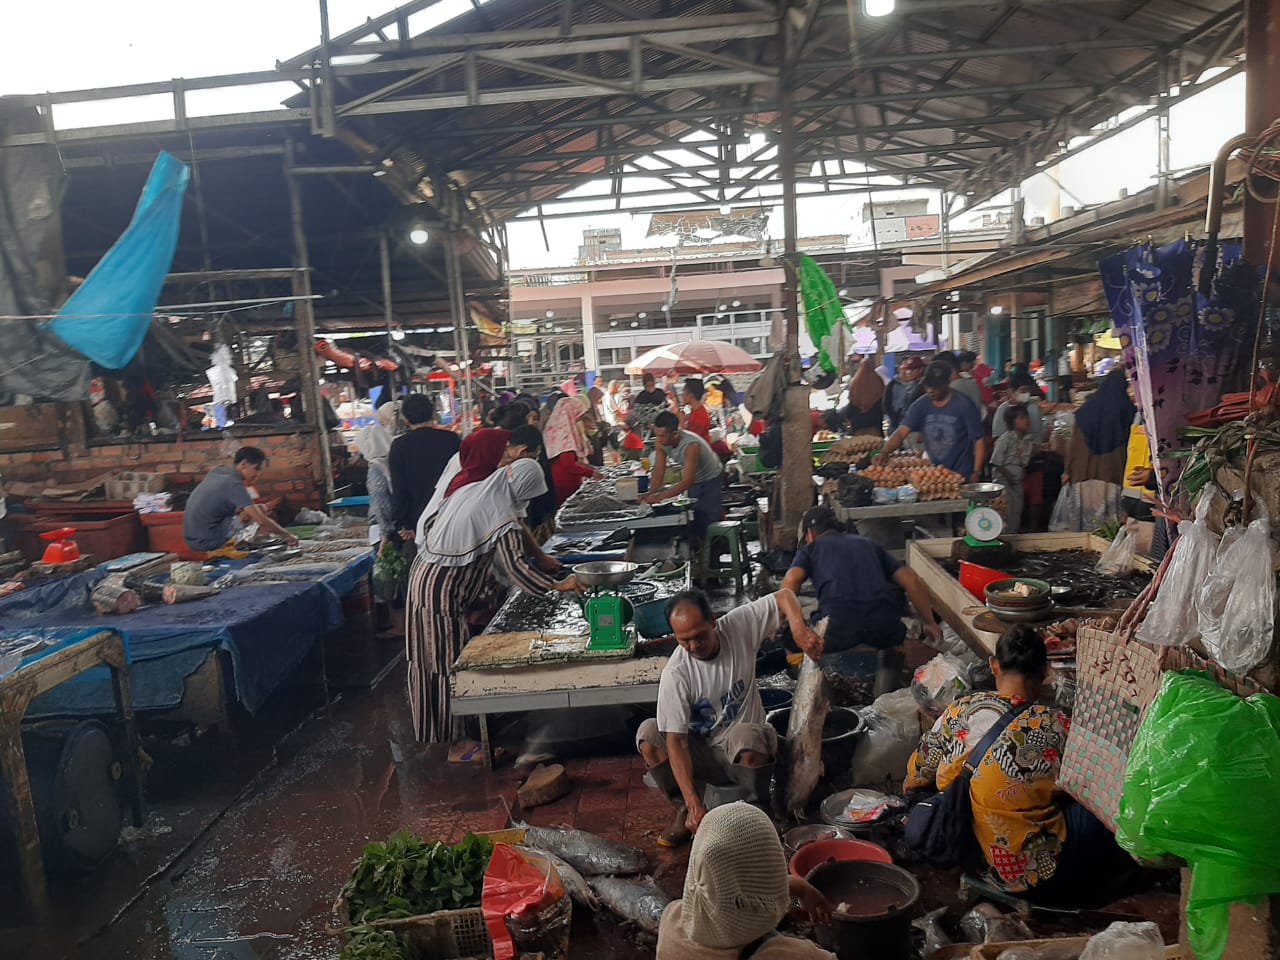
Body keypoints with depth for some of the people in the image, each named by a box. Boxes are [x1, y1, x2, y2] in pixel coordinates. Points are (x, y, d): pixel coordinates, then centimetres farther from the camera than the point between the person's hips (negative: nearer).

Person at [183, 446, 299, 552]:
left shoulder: (217, 471, 5)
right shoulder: (233, 484, -18)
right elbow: (262, 521, -23)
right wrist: (288, 535, -13)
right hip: (208, 542, -8)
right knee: (258, 512, -10)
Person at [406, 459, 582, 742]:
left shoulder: (468, 491, 9)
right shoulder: (502, 516, -16)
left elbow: (432, 526, 17)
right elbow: (516, 565, -21)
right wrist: (558, 585, -17)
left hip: (423, 574, 9)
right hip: (444, 590, -9)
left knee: (424, 659, 16)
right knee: (448, 662, 1)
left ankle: (428, 730, 29)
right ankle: (446, 736, 11)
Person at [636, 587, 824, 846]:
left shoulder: (738, 625, -16)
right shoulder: (675, 673, -22)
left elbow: (784, 596, -9)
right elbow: (676, 741, -25)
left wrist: (800, 630, -30)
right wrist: (694, 804, -33)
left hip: (745, 754, 0)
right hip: (701, 754, 0)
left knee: (746, 735, -37)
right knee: (648, 735, -26)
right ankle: (685, 810, -6)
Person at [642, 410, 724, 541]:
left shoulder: (691, 445, -38)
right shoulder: (660, 443, -19)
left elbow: (687, 481, -39)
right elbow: (659, 472, -15)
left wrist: (659, 497, -44)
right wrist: (651, 493, -33)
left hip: (711, 481, -6)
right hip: (694, 481, 6)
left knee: (710, 521, -10)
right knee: (694, 521, 5)